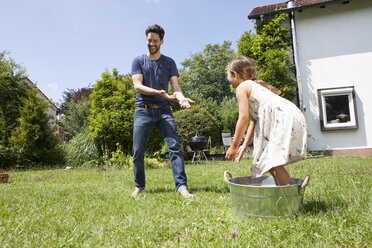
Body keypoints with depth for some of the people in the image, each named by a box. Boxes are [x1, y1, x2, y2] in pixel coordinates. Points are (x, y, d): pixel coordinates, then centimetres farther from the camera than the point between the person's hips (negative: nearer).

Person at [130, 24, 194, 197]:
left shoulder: (169, 62, 13)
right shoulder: (138, 61, 10)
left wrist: (181, 98, -22)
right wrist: (160, 93, -20)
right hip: (142, 110, 0)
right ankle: (139, 186, 18)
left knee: (175, 146, -12)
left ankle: (182, 186, -9)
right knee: (138, 151, 0)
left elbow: (175, 85, 2)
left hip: (163, 110, 1)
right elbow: (137, 86, -5)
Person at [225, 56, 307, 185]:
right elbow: (253, 121, 24)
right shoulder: (253, 85, 28)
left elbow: (244, 118, -10)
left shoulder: (242, 87, -1)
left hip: (285, 118, -10)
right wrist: (244, 146, 23)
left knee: (275, 164, -14)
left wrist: (234, 146, -3)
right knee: (271, 163, 12)